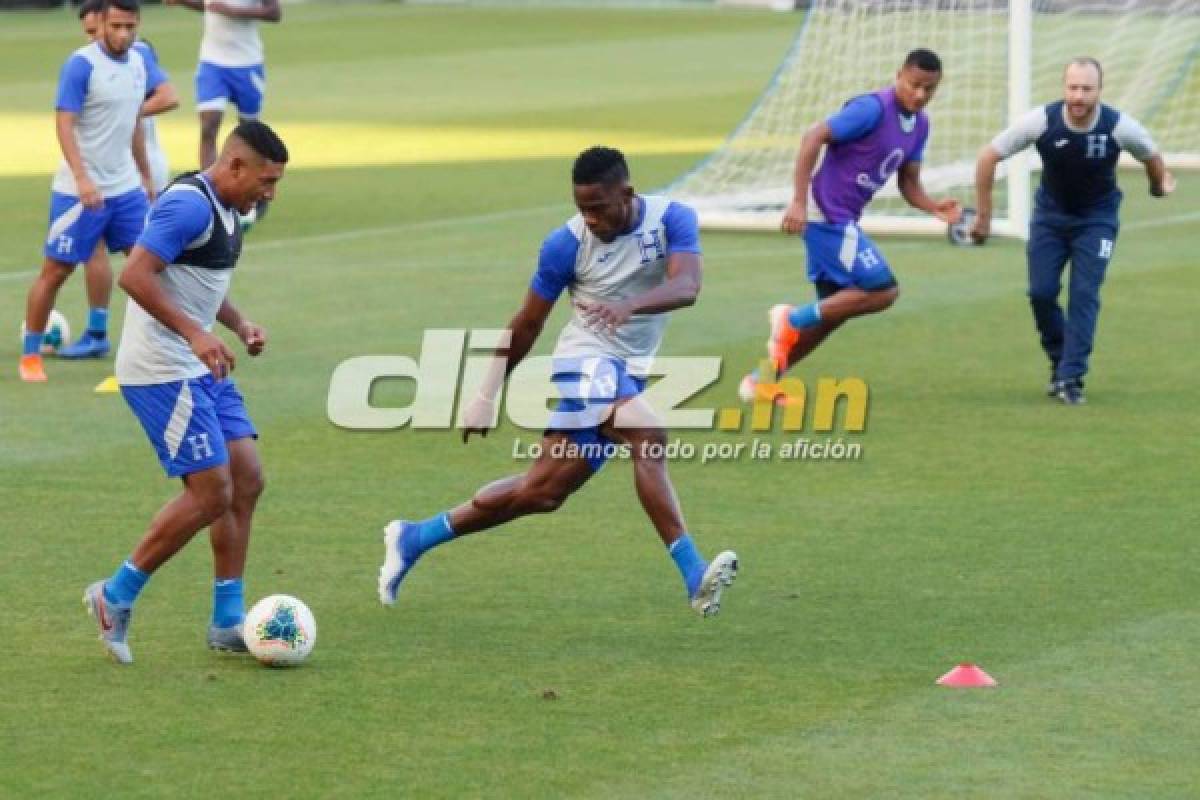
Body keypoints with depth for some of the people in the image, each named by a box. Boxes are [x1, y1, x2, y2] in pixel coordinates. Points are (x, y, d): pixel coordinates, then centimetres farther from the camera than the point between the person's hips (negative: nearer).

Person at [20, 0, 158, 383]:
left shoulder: (138, 63, 6)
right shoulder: (81, 64, -15)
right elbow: (64, 124, -20)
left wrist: (145, 176, 21)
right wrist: (82, 179, -31)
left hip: (126, 187, 6)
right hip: (80, 190, -6)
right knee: (56, 270, 1)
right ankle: (30, 354, 13)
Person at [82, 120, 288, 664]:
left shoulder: (223, 209, 14)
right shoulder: (189, 205, -18)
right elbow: (134, 275, -26)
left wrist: (240, 324, 11)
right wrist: (194, 333, -29)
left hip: (201, 369, 10)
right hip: (161, 370, -10)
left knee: (246, 481, 6)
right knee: (211, 492, -10)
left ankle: (227, 623, 11)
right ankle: (116, 598, 3)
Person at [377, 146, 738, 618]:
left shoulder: (672, 220, -7)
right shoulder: (567, 243, -11)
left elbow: (686, 287, -25)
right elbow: (527, 323, 1)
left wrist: (629, 305, -44)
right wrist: (488, 395, 5)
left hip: (629, 374, 4)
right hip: (587, 362, -4)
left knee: (543, 491, 6)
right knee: (647, 436, -32)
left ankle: (413, 539, 21)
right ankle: (694, 576, -35)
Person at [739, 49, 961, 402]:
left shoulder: (919, 125, 9)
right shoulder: (873, 108, -18)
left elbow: (909, 183, 15)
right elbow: (813, 137, -22)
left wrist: (934, 207, -6)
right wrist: (798, 202, -26)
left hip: (844, 220, 9)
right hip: (826, 214, -9)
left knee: (833, 311, 15)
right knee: (882, 290, -14)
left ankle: (761, 381, 25)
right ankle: (794, 319, -4)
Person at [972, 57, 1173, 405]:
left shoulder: (1120, 127, -24)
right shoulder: (1041, 121, -24)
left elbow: (1151, 156, 0)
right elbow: (988, 157, -13)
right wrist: (983, 216, -10)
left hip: (1097, 219, -1)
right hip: (1050, 214, 1)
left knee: (1084, 295, -13)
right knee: (1041, 292, -7)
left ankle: (1070, 377, -8)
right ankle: (1059, 361, 16)